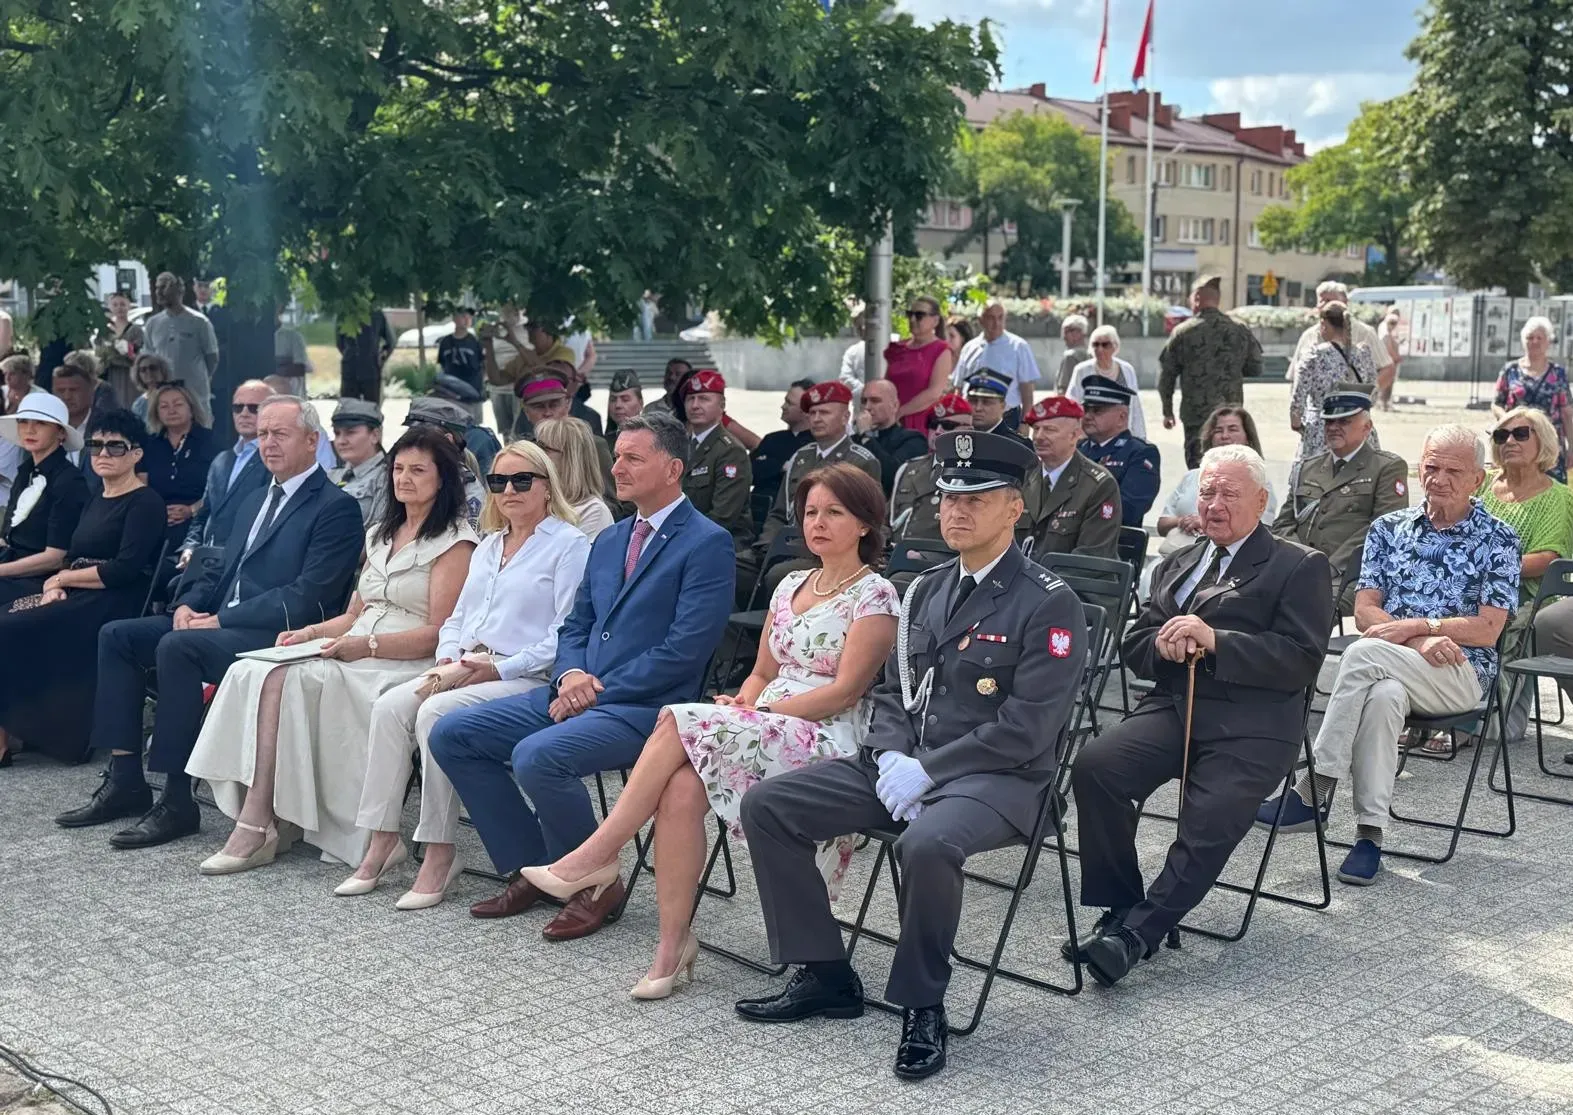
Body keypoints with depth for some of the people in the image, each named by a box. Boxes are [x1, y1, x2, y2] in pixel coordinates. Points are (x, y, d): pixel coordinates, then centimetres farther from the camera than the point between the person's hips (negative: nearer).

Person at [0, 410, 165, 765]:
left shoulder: (146, 503, -6)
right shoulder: (97, 499, 20)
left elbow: (125, 569, -16)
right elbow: (71, 557, 16)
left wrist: (62, 579, -7)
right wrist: (56, 585, -7)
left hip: (110, 604, -8)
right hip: (76, 598, 8)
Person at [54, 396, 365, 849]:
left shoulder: (337, 508, -8)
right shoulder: (255, 502, 21)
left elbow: (306, 597, -17)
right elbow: (220, 570, 23)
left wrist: (221, 619, -17)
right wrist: (188, 604, 0)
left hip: (278, 633, -9)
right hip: (220, 622, 9)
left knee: (177, 648, -31)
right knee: (117, 636, -4)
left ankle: (177, 802, -24)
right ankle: (125, 781, -3)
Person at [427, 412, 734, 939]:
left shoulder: (707, 544, -8)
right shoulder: (609, 540, 18)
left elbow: (684, 650, -15)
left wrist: (598, 692, -15)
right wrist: (570, 674, -3)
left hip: (644, 707, -8)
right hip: (581, 693, 9)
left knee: (536, 756, -32)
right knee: (451, 734, -1)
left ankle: (596, 882, -8)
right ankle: (531, 868, 7)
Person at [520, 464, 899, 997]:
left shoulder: (874, 596, -2)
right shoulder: (791, 586, 20)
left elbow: (843, 692, -10)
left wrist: (757, 711, -12)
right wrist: (741, 704, -1)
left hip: (827, 739, -6)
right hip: (763, 731, 6)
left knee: (679, 723, -26)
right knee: (681, 788, -27)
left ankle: (598, 855, -16)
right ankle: (673, 943, -20)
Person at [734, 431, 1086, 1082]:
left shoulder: (1050, 605, -9)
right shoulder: (927, 590, 14)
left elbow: (1026, 728, -16)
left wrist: (925, 770, -17)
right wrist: (891, 758, -5)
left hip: (998, 778, -7)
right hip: (906, 766, 7)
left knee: (926, 845, -40)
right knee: (766, 805, -5)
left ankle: (922, 1008, -15)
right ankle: (825, 977, 4)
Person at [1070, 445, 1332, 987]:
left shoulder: (1301, 567, 7)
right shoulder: (1177, 564, 26)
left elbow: (1302, 661, -7)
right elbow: (1133, 645, 21)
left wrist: (1214, 641, -16)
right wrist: (1163, 645, -4)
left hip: (1252, 723, -4)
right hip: (1174, 706, 4)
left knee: (1211, 819, -26)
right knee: (1094, 766, -21)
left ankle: (1138, 932, -16)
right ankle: (1119, 910, -10)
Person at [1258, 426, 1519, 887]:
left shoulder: (1497, 539, 6)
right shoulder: (1389, 528, 15)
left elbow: (1488, 629, -3)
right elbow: (1365, 610, 6)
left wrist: (1414, 626, -13)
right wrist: (1422, 642, -11)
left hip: (1462, 674, -3)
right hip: (1392, 670, 3)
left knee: (1363, 655, -32)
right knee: (1383, 697, -36)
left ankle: (1315, 790, -29)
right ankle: (1369, 833, -34)